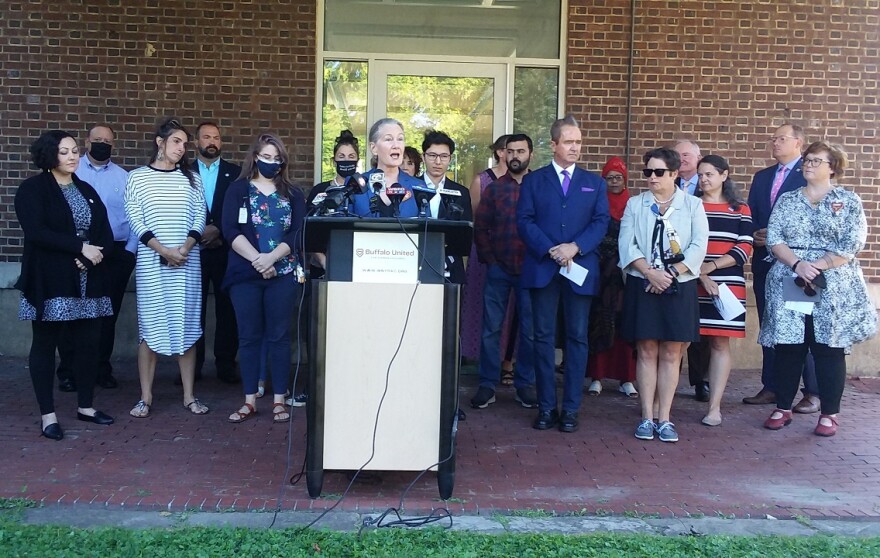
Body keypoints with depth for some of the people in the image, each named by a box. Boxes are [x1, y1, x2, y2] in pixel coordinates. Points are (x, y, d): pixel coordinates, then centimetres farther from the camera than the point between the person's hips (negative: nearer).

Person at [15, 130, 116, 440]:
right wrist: (81, 247, -19)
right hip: (50, 282, -5)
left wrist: (92, 255, -12)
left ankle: (85, 406, 20)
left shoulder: (86, 190, 15)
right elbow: (36, 232, -16)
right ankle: (47, 415, 7)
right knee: (45, 345, 1)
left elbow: (105, 232, 9)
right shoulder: (32, 189, -2)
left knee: (88, 343, 6)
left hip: (88, 282, 5)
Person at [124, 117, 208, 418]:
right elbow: (135, 220, -4)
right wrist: (164, 251, -13)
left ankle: (189, 395, 9)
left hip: (187, 261, 2)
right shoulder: (137, 177, 4)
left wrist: (184, 249, -11)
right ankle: (145, 397, 6)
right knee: (150, 326, 0)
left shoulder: (191, 178, 11)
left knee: (186, 326, 3)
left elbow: (199, 217, 4)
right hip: (151, 261, -2)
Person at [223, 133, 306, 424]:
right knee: (249, 336, 3)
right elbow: (230, 230, -5)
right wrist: (256, 259, -16)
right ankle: (250, 400, 10)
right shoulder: (238, 190, 6)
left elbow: (298, 232, -1)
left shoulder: (292, 193, 9)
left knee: (279, 335, 2)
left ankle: (279, 400, 9)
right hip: (245, 273, 0)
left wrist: (271, 258, -16)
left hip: (283, 274, 1)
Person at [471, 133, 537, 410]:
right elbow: (480, 228, 7)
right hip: (498, 269, 1)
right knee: (492, 328, 3)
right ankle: (487, 386, 10)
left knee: (529, 330, 4)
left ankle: (525, 386, 14)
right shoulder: (493, 189, 9)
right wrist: (489, 260, -1)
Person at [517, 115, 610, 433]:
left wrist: (575, 247, -13)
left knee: (577, 338, 2)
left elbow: (601, 222, 3)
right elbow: (524, 221, 0)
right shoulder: (533, 180, 10)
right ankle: (546, 407, 9)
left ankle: (571, 409, 8)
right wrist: (551, 250, -13)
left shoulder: (594, 182, 13)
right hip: (542, 268, -1)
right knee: (543, 337, 2)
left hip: (581, 268, 1)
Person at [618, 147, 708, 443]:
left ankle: (665, 418, 7)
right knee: (646, 352, 3)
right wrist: (651, 273, -14)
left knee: (671, 354, 2)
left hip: (679, 287, -1)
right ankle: (647, 417, 8)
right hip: (643, 286, 1)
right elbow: (627, 244, -2)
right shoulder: (635, 204, 8)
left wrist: (671, 274, -14)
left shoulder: (692, 205, 5)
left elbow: (699, 245, -4)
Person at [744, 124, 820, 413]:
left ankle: (812, 392, 4)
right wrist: (755, 235, -5)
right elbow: (750, 215, 15)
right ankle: (770, 387, 17)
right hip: (764, 260, 6)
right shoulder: (762, 176, 17)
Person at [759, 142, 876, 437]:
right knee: (787, 349, 5)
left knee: (829, 351, 1)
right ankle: (783, 408, 16)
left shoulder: (849, 201, 3)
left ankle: (829, 414, 10)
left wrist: (817, 267, -16)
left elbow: (852, 245, -7)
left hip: (832, 289, -2)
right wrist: (797, 264, -15)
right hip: (788, 287, 2)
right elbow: (773, 238, 1)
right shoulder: (787, 200, 11)